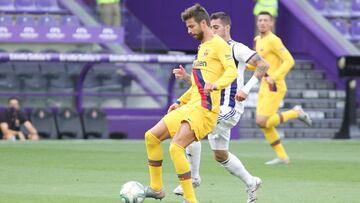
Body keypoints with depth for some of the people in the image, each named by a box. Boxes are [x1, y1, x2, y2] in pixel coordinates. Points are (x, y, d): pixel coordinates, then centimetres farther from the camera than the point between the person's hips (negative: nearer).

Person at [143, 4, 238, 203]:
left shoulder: (218, 44, -6)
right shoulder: (202, 47, 23)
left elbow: (232, 71, -20)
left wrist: (216, 84, -37)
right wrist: (180, 102, 25)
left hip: (205, 108, -10)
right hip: (190, 105, 10)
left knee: (176, 148, -22)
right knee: (151, 136, 7)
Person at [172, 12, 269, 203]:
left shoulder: (236, 49, -7)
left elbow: (263, 65, -15)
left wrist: (246, 88, -23)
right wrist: (186, 77, 0)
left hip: (230, 107, -9)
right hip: (216, 108, 9)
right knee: (220, 155, 14)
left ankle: (193, 178, -14)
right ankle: (251, 183, 30)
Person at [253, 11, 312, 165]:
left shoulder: (273, 40, -13)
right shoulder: (258, 40, 15)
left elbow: (289, 61, -18)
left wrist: (274, 77, -25)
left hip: (275, 86, -9)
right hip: (264, 85, 9)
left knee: (262, 122, -15)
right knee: (262, 123, 4)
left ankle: (296, 112, 3)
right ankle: (282, 156, 11)